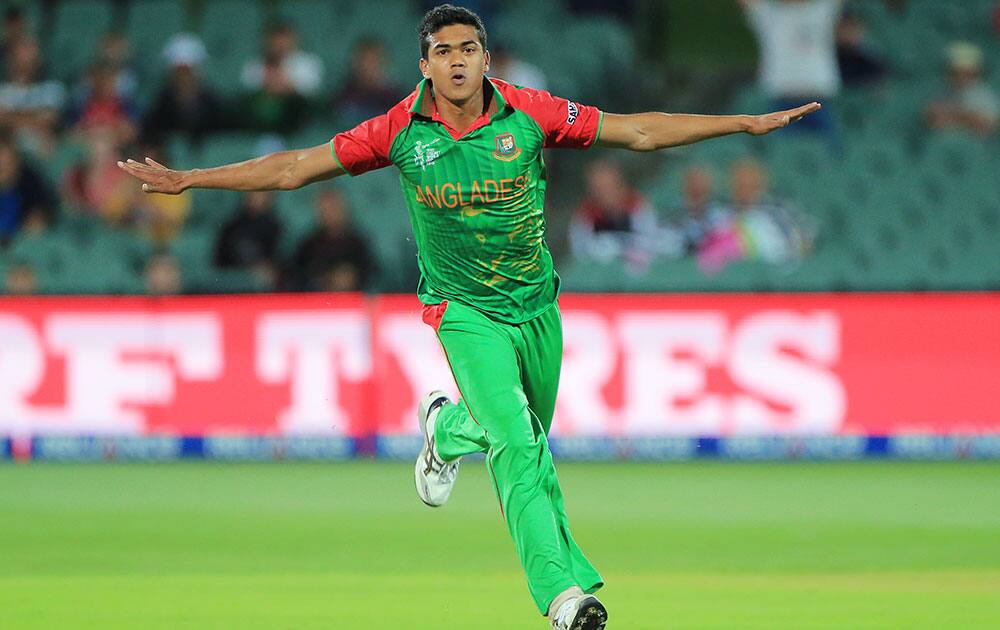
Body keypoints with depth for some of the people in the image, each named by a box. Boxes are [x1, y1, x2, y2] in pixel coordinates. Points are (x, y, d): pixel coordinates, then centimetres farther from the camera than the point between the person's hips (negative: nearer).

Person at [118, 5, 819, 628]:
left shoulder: (530, 113, -12)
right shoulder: (400, 131, -12)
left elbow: (638, 131, -6)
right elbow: (295, 167, -4)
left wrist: (749, 123, -10)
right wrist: (187, 180, -5)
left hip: (536, 305, 3)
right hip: (465, 312, -3)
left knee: (531, 437, 16)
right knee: (516, 442, -19)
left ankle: (447, 428, 49)